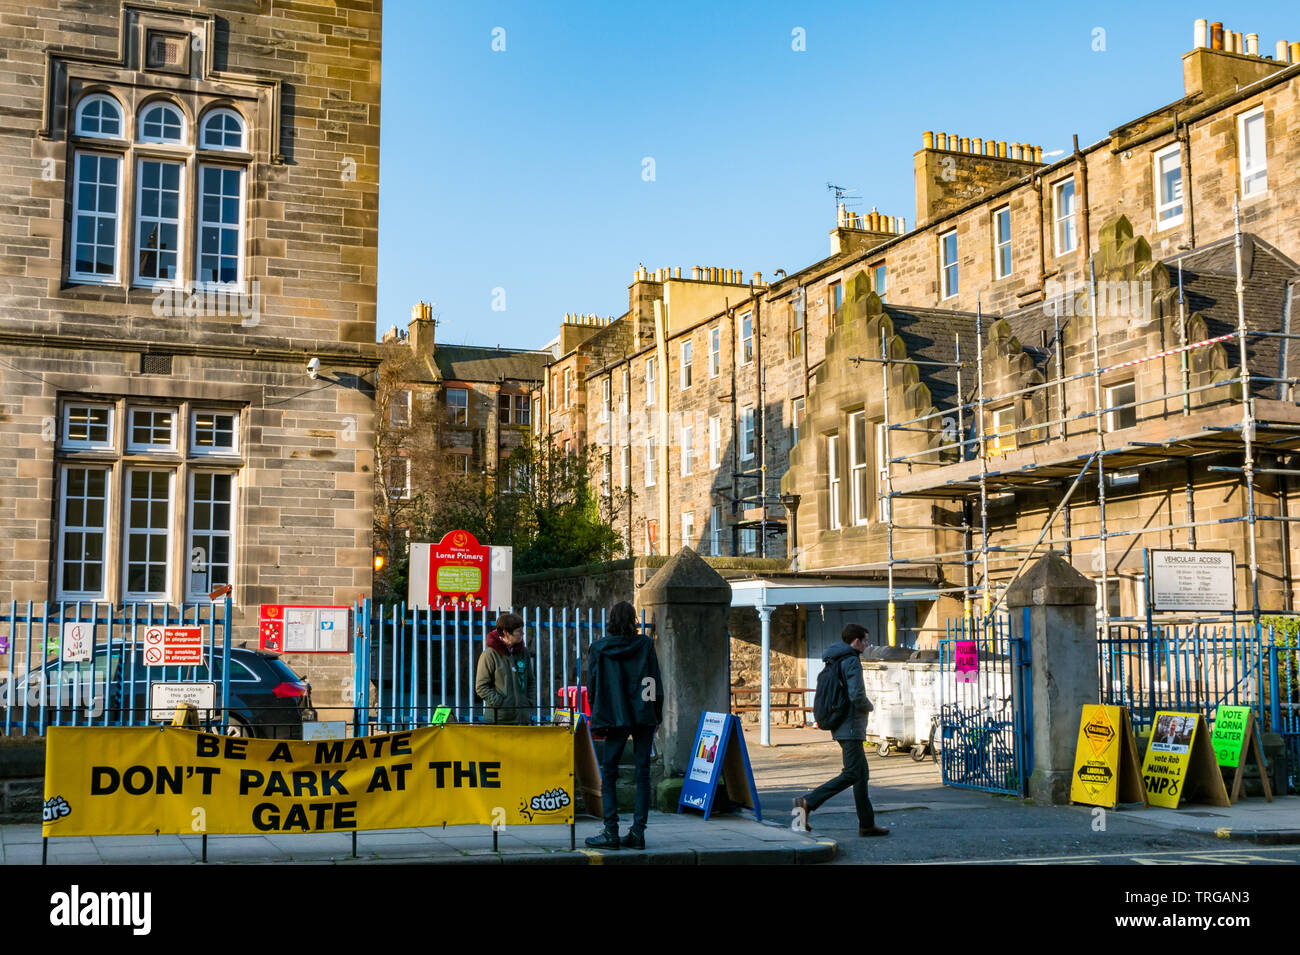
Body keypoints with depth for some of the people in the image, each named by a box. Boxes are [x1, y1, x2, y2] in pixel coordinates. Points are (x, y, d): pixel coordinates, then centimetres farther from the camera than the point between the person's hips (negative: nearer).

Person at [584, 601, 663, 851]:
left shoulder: (599, 648, 1)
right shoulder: (645, 645, 1)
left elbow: (591, 686, 2)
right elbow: (656, 682, 1)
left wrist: (597, 719, 11)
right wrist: (657, 715, 9)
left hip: (615, 717, -1)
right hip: (644, 716, 1)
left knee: (608, 773, 5)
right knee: (643, 773, 6)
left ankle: (611, 832, -1)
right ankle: (638, 832, 4)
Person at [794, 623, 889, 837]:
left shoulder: (832, 661, 15)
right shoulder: (852, 662, -14)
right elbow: (857, 696, -23)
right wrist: (869, 707, -3)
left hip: (840, 726, 10)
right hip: (851, 726, -10)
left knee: (861, 772, 12)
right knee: (851, 774, -9)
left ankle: (867, 823, 14)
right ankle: (808, 802, -16)